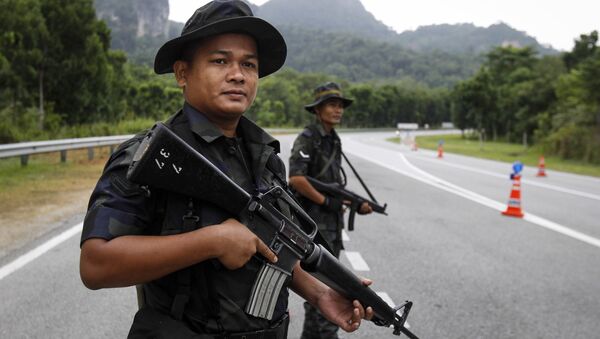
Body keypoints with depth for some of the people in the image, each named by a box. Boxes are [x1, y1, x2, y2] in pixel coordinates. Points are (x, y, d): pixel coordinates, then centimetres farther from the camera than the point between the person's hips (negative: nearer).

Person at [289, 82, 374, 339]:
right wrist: (326, 201, -17)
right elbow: (296, 179, -23)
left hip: (332, 222, 9)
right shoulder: (307, 139, -12)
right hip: (313, 222, -9)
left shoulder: (333, 140, 14)